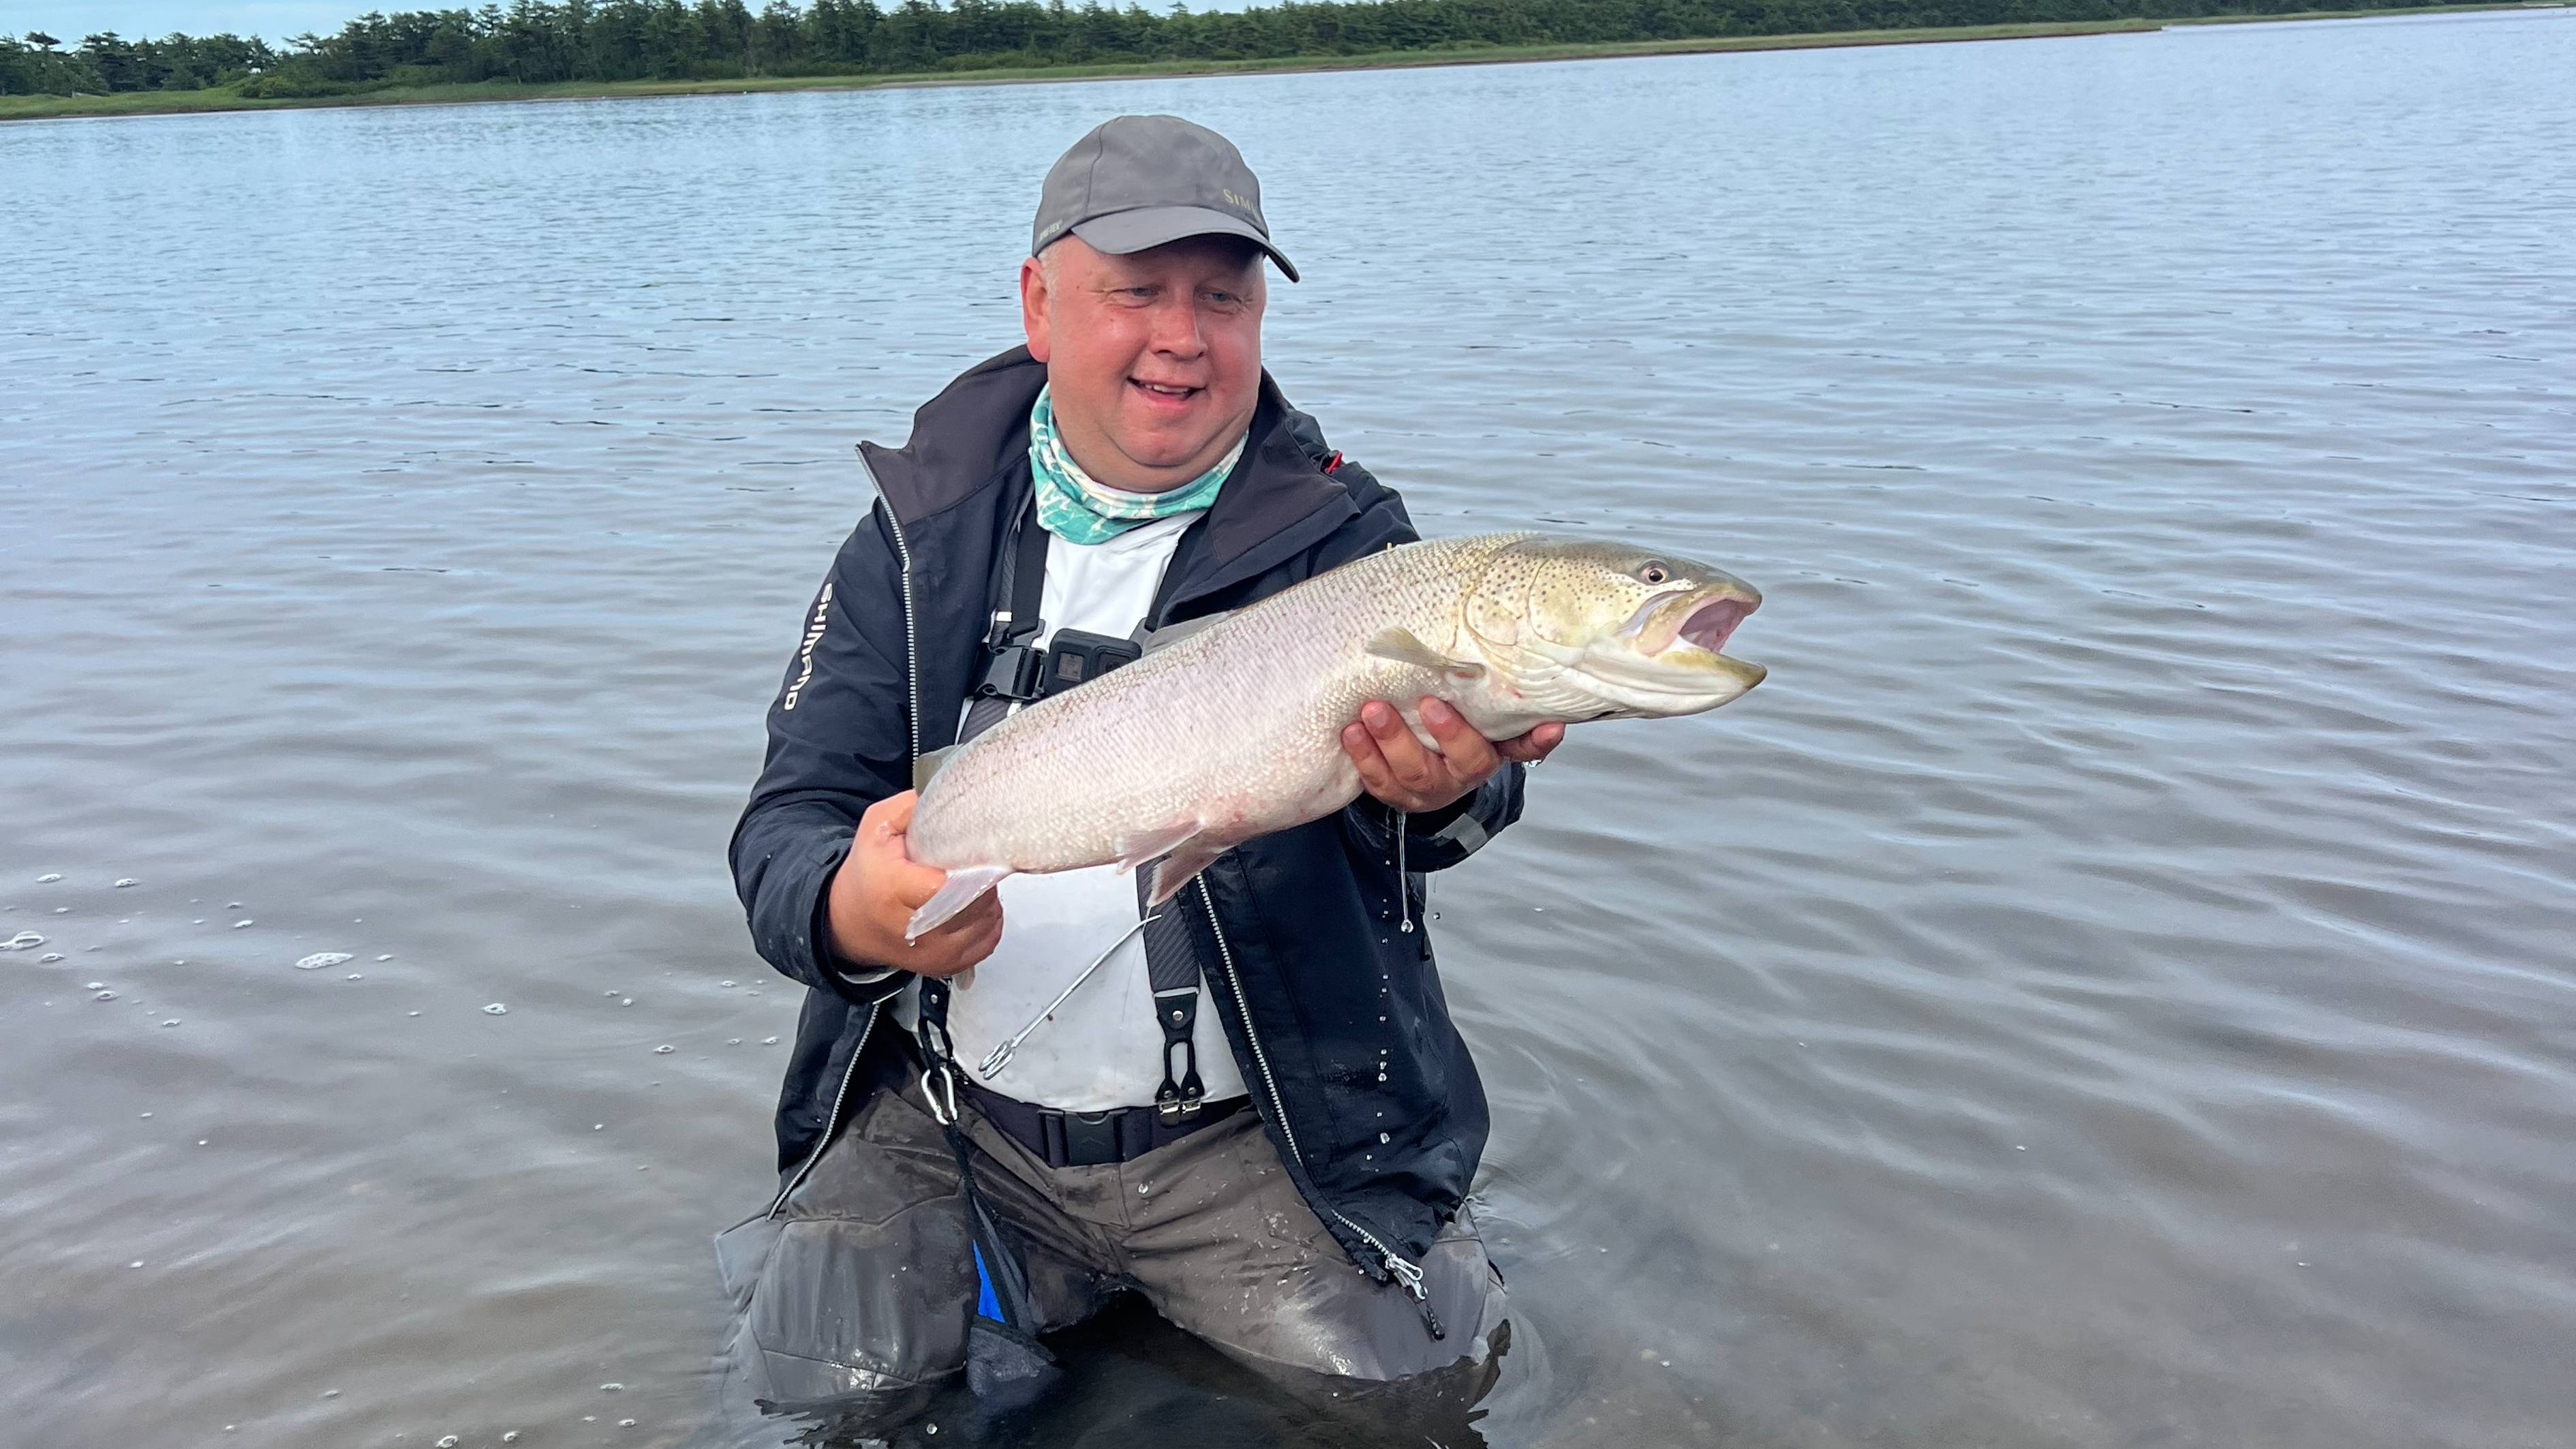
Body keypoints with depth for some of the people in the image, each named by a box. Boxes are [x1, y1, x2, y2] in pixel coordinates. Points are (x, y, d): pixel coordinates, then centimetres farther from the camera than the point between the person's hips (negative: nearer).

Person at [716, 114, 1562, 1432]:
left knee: (1403, 1373, -13)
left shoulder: (1337, 535, -4)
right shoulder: (928, 532, 1)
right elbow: (790, 818, -3)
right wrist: (847, 913, -27)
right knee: (815, 1376, -10)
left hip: (1256, 1133, -1)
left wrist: (1441, 791, -48)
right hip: (949, 1121, 2)